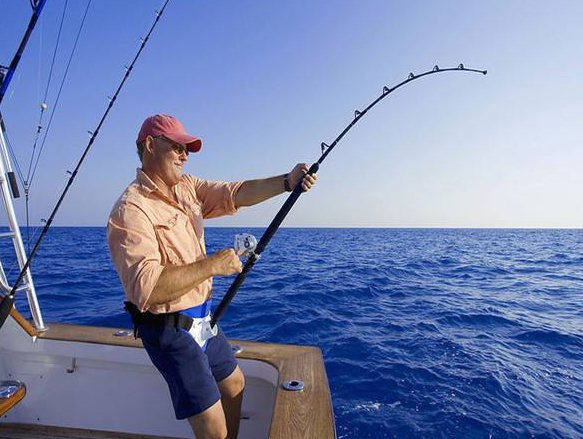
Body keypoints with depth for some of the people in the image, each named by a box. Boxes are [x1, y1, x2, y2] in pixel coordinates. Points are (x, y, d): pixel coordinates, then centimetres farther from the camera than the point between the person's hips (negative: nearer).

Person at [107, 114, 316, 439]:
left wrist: (287, 182, -19)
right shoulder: (131, 210, -22)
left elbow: (235, 194, -6)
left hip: (202, 318, 9)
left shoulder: (187, 187, 4)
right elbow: (145, 288, -32)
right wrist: (212, 265, -30)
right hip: (169, 329, -8)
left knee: (234, 383, 26)